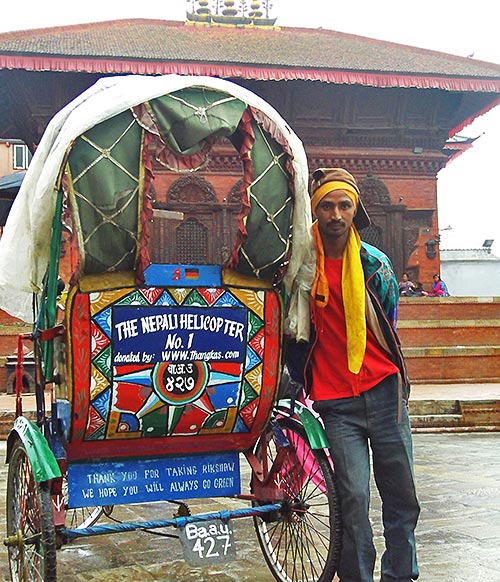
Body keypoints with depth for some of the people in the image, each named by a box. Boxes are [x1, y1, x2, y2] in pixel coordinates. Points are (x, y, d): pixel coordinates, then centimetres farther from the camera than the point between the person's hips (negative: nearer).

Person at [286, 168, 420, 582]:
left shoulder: (375, 263, 6)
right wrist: (301, 378, 8)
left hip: (384, 392, 3)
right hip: (336, 401, -2)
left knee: (401, 494, 8)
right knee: (353, 498, -7)